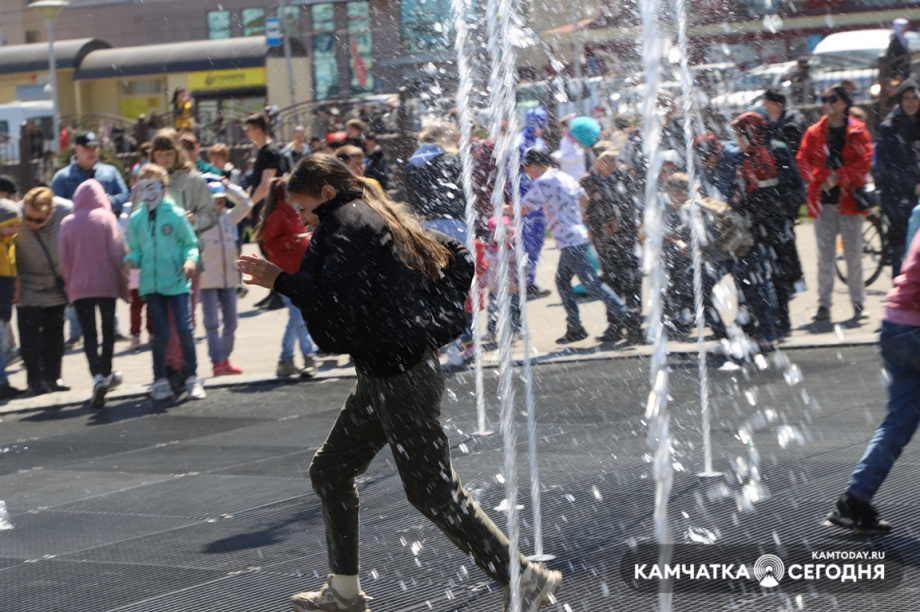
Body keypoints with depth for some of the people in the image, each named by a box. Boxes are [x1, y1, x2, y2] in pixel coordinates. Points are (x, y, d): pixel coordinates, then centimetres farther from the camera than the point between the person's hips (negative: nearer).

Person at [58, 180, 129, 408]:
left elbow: (64, 259, 2)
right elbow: (117, 253, -7)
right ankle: (106, 372, 26)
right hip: (106, 284, 0)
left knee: (89, 335, -2)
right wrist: (122, 282, 3)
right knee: (108, 330, 17)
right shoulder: (106, 218, -6)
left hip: (79, 287, 0)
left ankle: (98, 376, -20)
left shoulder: (67, 223, -1)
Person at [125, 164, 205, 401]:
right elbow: (137, 250, 11)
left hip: (176, 282, -2)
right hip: (151, 284, 2)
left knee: (184, 329, -5)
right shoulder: (136, 219, 5)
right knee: (161, 333, 4)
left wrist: (191, 259, -16)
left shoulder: (176, 215, -3)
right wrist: (131, 260, -10)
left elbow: (190, 243, 3)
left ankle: (192, 378, 7)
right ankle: (160, 380, 15)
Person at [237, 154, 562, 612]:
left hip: (398, 376, -11)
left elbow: (337, 300, -26)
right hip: (381, 375, 11)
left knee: (433, 490, -6)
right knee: (329, 472, 16)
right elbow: (456, 256, 21)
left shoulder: (346, 226, -12)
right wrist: (436, 320, 18)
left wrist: (279, 279, -16)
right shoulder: (383, 218, 18)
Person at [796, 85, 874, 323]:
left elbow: (865, 161, -5)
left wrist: (838, 177, -14)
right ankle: (823, 303, 4)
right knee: (824, 254, 1)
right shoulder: (814, 133, 9)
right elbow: (803, 161, 3)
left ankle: (858, 302, 7)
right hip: (823, 200, 2)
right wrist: (822, 178, -12)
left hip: (850, 198, -2)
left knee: (853, 253, -1)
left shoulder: (857, 131, 3)